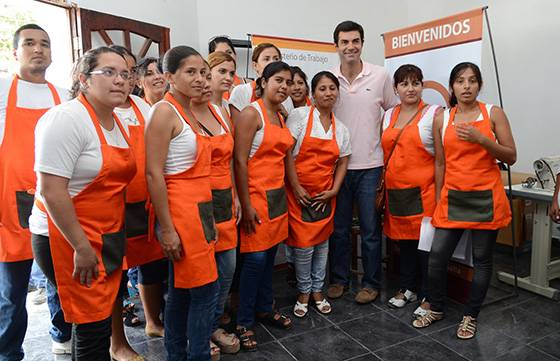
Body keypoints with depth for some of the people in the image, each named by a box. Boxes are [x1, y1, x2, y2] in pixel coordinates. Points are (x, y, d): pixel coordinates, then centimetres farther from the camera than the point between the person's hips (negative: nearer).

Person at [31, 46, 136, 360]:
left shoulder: (118, 123, 10)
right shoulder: (65, 119, -15)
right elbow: (51, 191, -20)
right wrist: (82, 247, -18)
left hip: (110, 237, 8)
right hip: (70, 240, -7)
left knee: (99, 317, 15)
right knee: (94, 324, -1)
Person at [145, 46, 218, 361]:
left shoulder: (190, 112, 13)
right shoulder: (165, 112, -13)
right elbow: (153, 173, -17)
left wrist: (209, 217, 18)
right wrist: (167, 228, -19)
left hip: (199, 209, 8)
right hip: (180, 211, -8)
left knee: (183, 289, 17)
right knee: (206, 288, 1)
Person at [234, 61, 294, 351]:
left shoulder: (281, 117, 13)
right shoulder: (251, 113, -11)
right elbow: (240, 161, -16)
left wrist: (284, 194, 16)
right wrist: (246, 205, -18)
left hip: (277, 194, 8)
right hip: (256, 195, -7)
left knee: (270, 255, 15)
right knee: (255, 258, -4)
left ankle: (264, 308, 32)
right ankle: (244, 322, 12)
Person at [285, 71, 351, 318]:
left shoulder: (341, 129, 8)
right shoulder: (299, 115, -7)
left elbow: (342, 162, 11)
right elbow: (287, 153, -12)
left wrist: (334, 190, -2)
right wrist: (296, 187, -14)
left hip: (325, 196, 4)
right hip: (300, 192, -4)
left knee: (322, 242, 11)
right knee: (303, 244, 0)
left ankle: (317, 290, 29)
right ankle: (304, 292, 21)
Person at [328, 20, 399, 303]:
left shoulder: (380, 76, -1)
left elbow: (394, 112, 11)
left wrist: (381, 139, 2)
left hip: (370, 166, -1)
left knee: (370, 230, 7)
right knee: (338, 228, 12)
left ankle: (371, 283, 23)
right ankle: (339, 278, 28)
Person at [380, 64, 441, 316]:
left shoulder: (434, 114, -2)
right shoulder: (388, 115, 12)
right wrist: (382, 189, 13)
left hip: (423, 191, -5)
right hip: (396, 191, 5)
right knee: (403, 240, 14)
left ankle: (428, 297, 18)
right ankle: (407, 289, 31)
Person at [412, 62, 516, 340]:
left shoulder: (494, 113, 1)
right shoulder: (442, 119, 5)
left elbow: (510, 157, -2)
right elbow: (440, 163, 9)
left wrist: (480, 138, -17)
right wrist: (438, 200, 8)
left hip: (486, 197, -1)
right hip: (452, 197, 2)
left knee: (482, 259, 7)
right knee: (437, 255, 1)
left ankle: (471, 316, 25)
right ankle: (436, 309, 24)